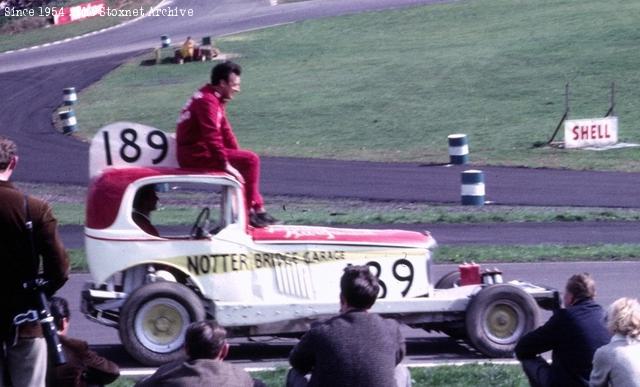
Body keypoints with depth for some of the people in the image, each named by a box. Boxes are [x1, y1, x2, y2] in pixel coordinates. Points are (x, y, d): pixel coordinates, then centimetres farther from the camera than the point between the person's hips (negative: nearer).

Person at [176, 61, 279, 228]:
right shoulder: (207, 101, -19)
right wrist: (225, 164, -28)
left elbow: (225, 130, 17)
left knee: (248, 160, 19)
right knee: (250, 160, -16)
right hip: (195, 154, -11)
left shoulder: (215, 99, 15)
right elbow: (212, 135, -28)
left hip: (201, 150, 11)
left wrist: (237, 154, 8)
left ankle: (258, 209, 17)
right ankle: (249, 212, -10)